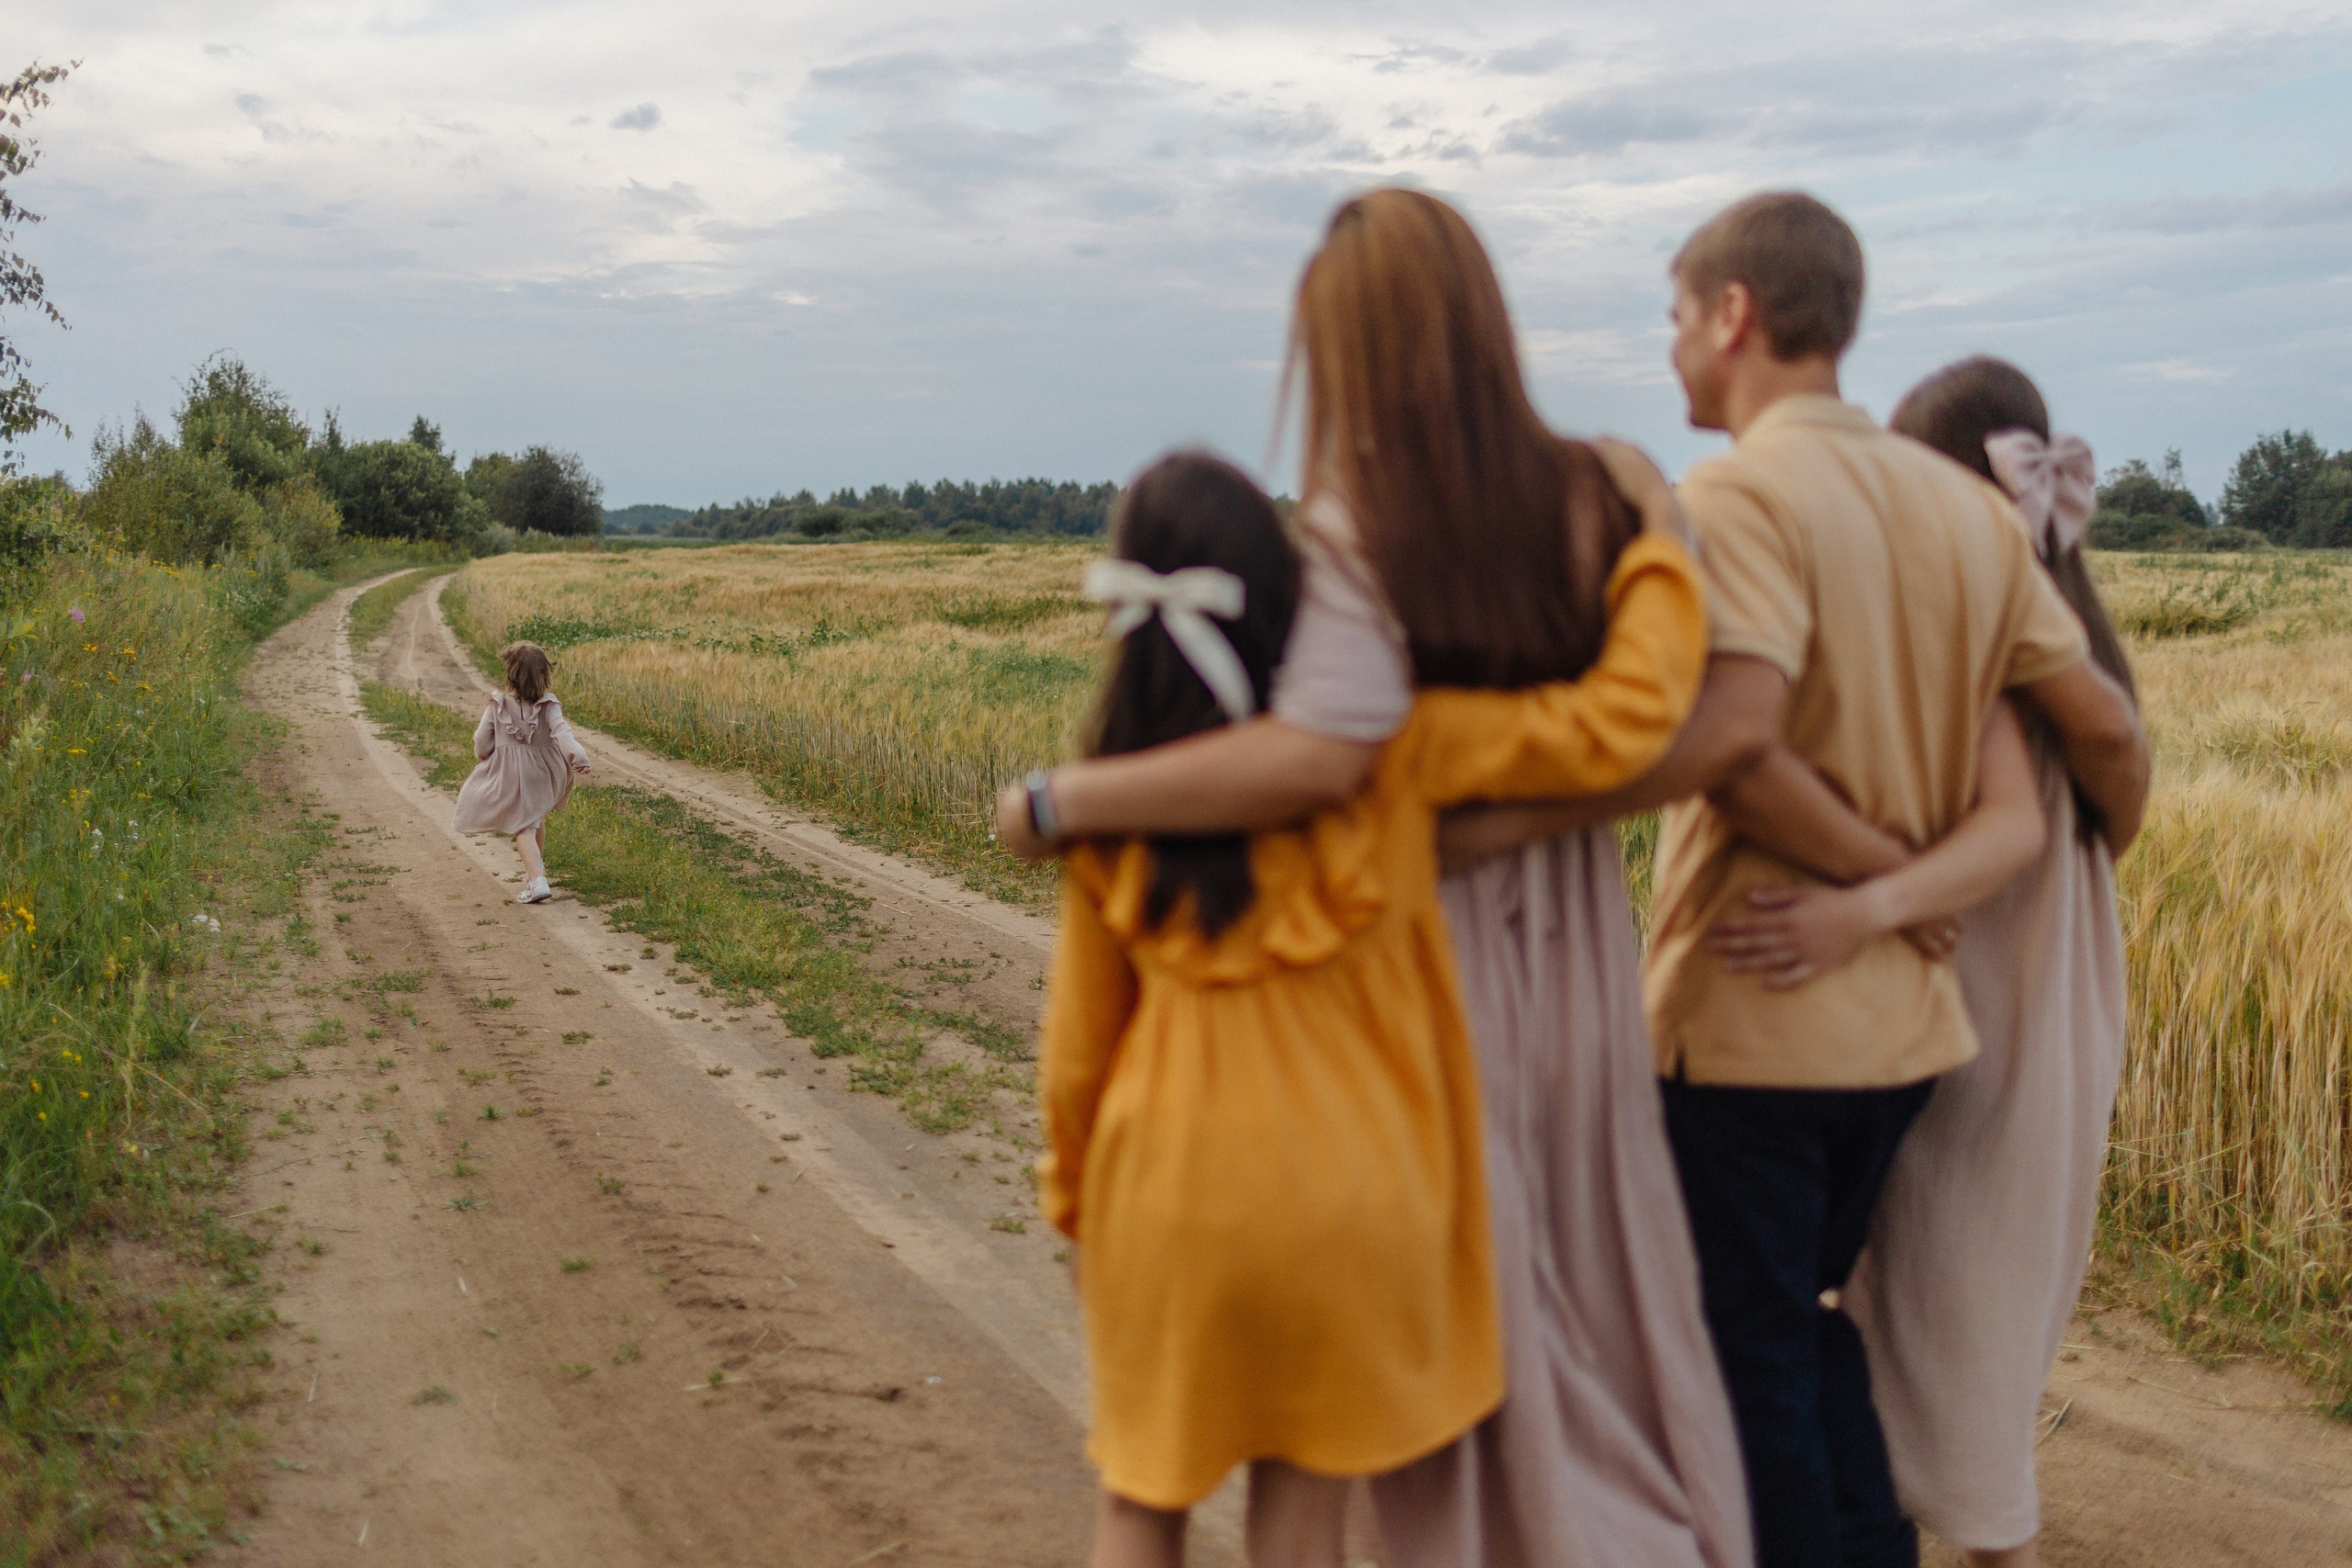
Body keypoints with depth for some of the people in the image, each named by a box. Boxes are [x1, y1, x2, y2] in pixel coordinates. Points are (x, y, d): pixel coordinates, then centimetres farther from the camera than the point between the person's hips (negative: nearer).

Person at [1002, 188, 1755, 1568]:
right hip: (1575, 956, 5)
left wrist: (1061, 800, -26)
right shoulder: (1613, 493, -4)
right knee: (1606, 1310, 21)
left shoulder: (1355, 526, -18)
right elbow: (1727, 726, -11)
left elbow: (1319, 758, -34)